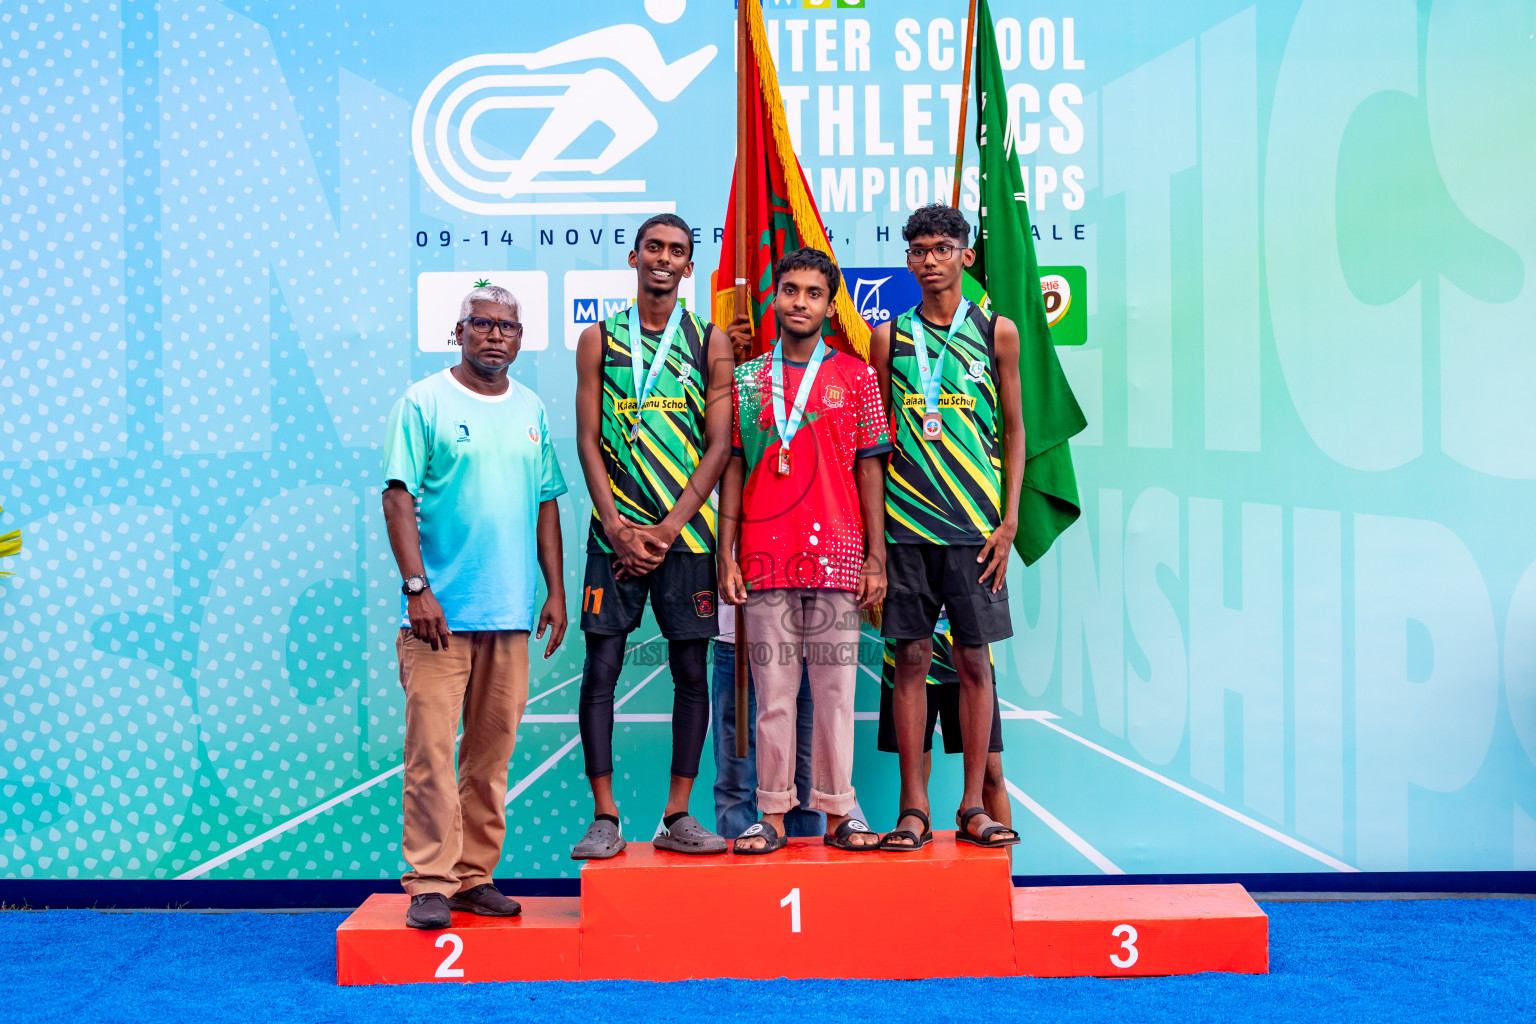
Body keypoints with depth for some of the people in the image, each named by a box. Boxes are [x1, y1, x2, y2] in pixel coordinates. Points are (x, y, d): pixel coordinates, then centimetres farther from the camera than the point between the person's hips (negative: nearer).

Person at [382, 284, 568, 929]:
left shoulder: (531, 411, 14)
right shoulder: (424, 403, -1)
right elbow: (398, 497, -6)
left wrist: (556, 591, 12)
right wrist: (417, 587, -15)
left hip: (512, 611, 5)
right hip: (441, 610, -5)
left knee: (493, 751, 8)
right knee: (431, 748, -6)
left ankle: (475, 876, 18)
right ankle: (429, 882, 2)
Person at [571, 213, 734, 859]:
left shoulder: (710, 342, 7)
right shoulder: (600, 340, 8)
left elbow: (718, 444, 1)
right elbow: (588, 440, 3)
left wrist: (668, 529, -9)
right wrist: (618, 527, -8)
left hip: (686, 531, 0)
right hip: (615, 530, 0)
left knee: (691, 669, 2)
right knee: (601, 666, -3)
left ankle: (677, 817, 10)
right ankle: (605, 818, 5)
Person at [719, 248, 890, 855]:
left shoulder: (854, 377, 8)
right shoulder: (746, 380, 11)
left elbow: (870, 470, 6)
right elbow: (733, 469, 10)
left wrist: (876, 557, 1)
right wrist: (726, 555, 3)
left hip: (836, 554, -1)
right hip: (765, 557, 1)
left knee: (835, 689, 2)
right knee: (773, 691, 4)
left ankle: (837, 813, 11)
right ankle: (773, 814, 11)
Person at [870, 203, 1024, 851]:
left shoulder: (997, 332, 7)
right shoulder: (889, 337, 8)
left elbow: (1013, 430, 9)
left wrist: (1009, 520, 0)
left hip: (976, 524, 0)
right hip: (906, 523, 0)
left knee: (974, 661, 2)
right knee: (911, 659, 1)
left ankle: (973, 807, 11)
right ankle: (913, 808, 7)